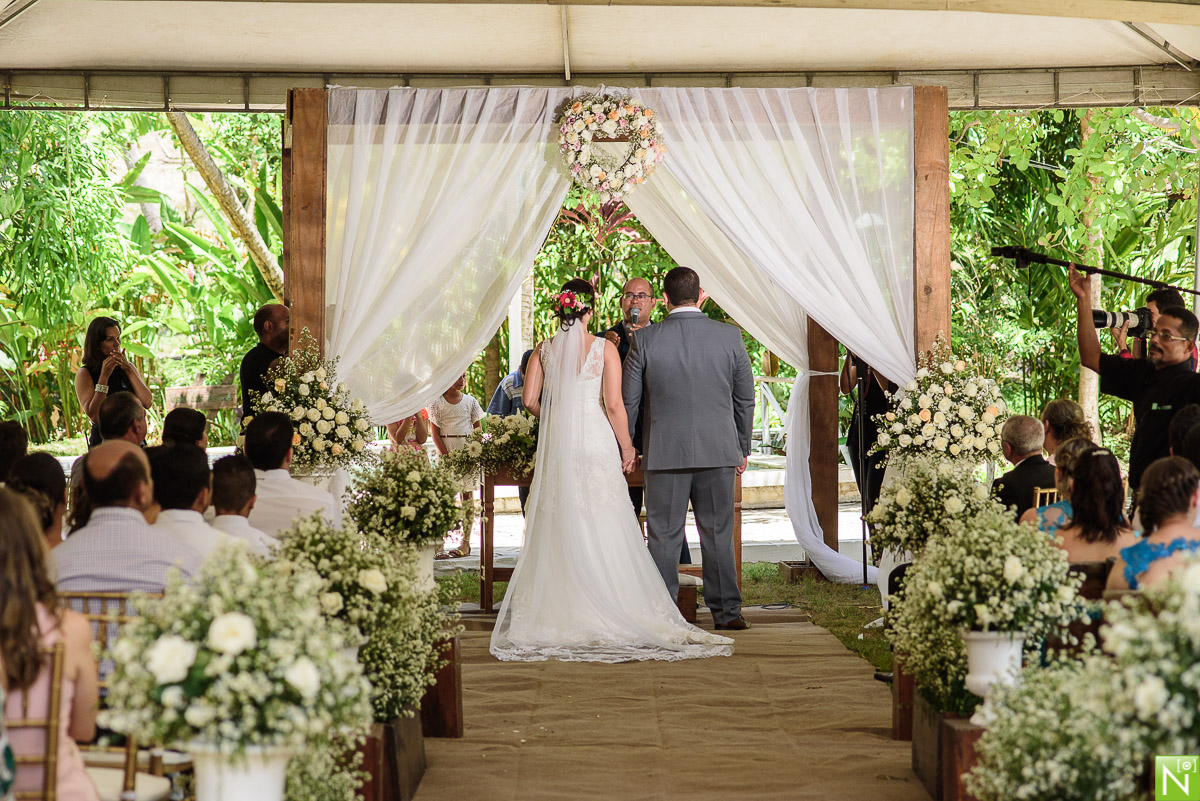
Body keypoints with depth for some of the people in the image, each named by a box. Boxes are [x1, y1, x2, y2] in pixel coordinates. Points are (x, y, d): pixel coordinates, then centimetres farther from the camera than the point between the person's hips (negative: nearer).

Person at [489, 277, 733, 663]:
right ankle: (610, 611, 0)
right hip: (596, 443, -3)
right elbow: (614, 404, -10)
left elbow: (530, 400, 2)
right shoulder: (604, 348, -5)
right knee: (603, 528, 1)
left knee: (556, 529, 7)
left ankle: (556, 609, 6)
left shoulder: (544, 350, 3)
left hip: (556, 443, 3)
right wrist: (627, 445, 1)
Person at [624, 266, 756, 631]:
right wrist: (743, 448, 17)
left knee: (664, 536, 4)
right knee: (718, 533, 9)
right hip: (719, 450, 2)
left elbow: (628, 402, 1)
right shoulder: (729, 336, -1)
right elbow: (745, 399, 6)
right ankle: (726, 611, 12)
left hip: (664, 451, -1)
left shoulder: (645, 340, -5)